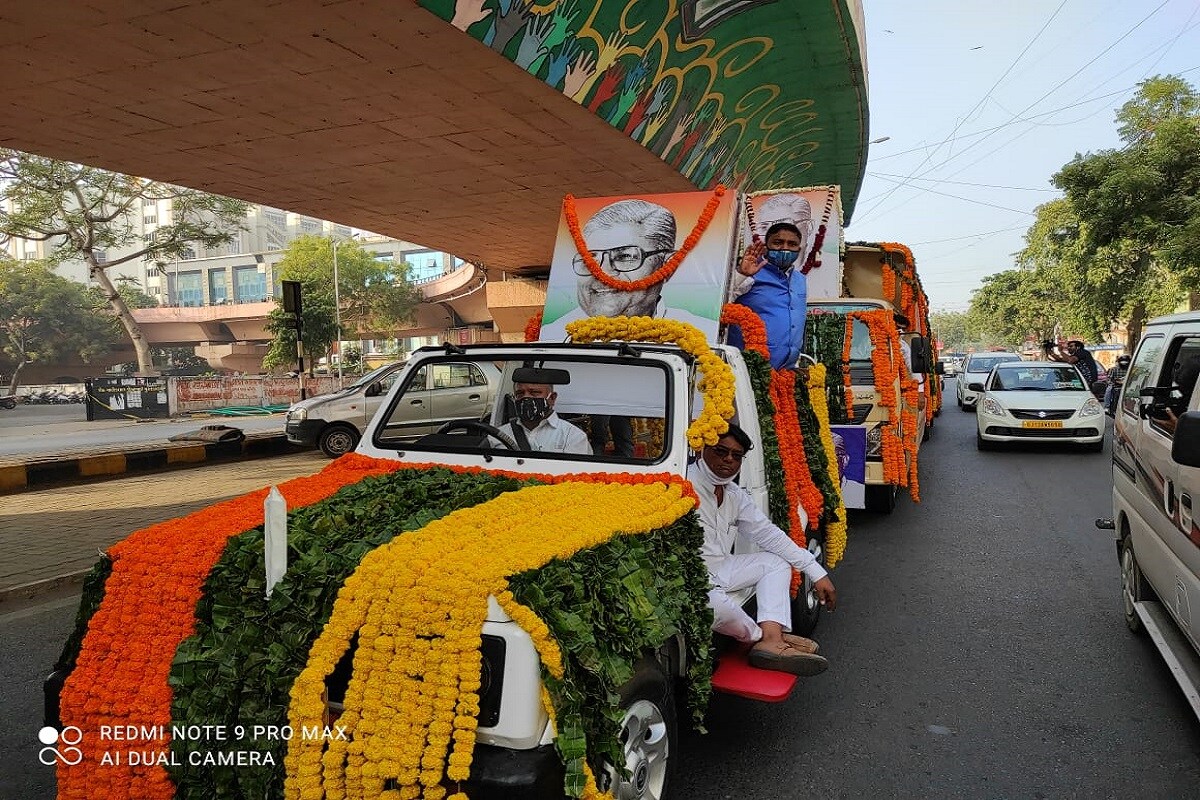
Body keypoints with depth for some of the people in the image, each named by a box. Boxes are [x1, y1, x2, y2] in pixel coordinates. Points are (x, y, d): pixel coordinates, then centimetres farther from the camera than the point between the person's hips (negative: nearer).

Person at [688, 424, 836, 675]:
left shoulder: (736, 496, 11)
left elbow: (768, 534, 13)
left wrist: (817, 573, 10)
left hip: (719, 570, 9)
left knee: (777, 562, 9)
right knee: (718, 605, -37)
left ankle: (772, 641, -14)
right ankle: (759, 636, 0)